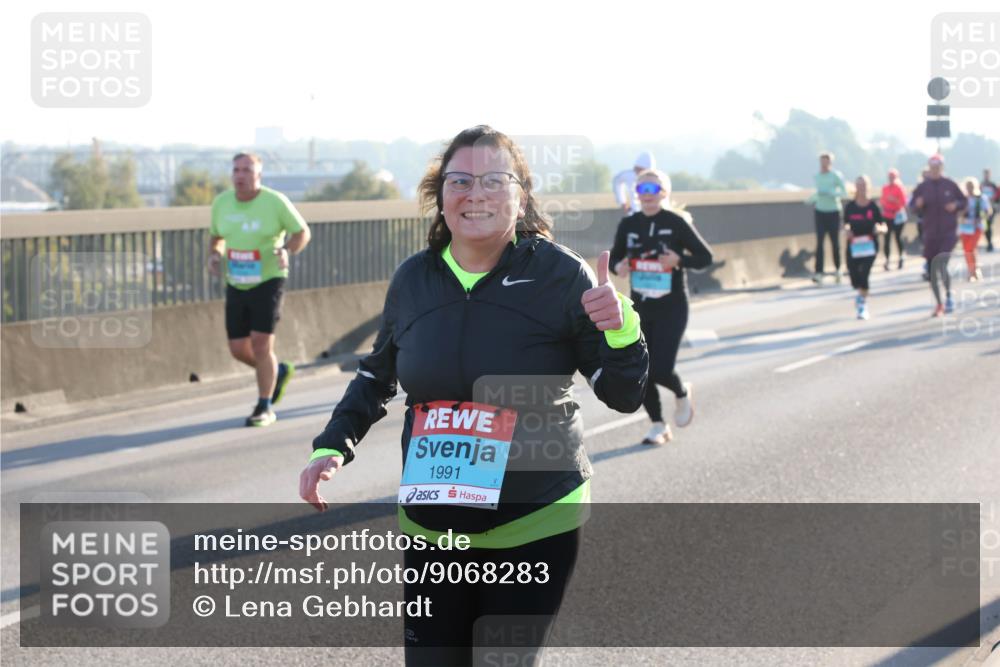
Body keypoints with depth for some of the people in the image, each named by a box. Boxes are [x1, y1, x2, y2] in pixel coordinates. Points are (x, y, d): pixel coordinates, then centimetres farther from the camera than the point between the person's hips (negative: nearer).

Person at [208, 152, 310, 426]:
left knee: (261, 344, -12)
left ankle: (265, 408, 3)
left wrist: (287, 251, -21)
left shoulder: (275, 202, -11)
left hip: (268, 281, -5)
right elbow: (216, 237, 16)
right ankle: (278, 372, 34)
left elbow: (302, 232, -1)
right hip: (236, 285, 5)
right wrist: (214, 255, -5)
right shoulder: (221, 203, 1)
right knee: (238, 350, 4)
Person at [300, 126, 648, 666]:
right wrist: (333, 446, 8)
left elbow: (624, 396, -6)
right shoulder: (413, 279, 3)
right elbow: (377, 377, 20)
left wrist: (619, 329, -25)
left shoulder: (560, 275, -9)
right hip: (431, 528, 4)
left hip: (535, 528, -3)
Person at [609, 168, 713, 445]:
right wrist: (618, 267, -10)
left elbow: (705, 257, -5)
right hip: (640, 308, 4)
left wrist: (679, 260, -23)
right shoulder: (628, 224, 3)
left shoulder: (676, 222, -9)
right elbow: (615, 257, 13)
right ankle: (658, 425, 22)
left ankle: (682, 393, 23)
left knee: (660, 370, -13)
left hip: (671, 308, -4)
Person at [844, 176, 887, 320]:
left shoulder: (873, 207, -3)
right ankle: (862, 294, 37)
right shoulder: (850, 207, 1)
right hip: (854, 246, 2)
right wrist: (847, 230, -9)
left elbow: (884, 228, 1)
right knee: (854, 278, 1)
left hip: (870, 245, -2)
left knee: (864, 273, -18)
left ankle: (863, 305, -1)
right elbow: (846, 224, 14)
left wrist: (879, 229, -22)